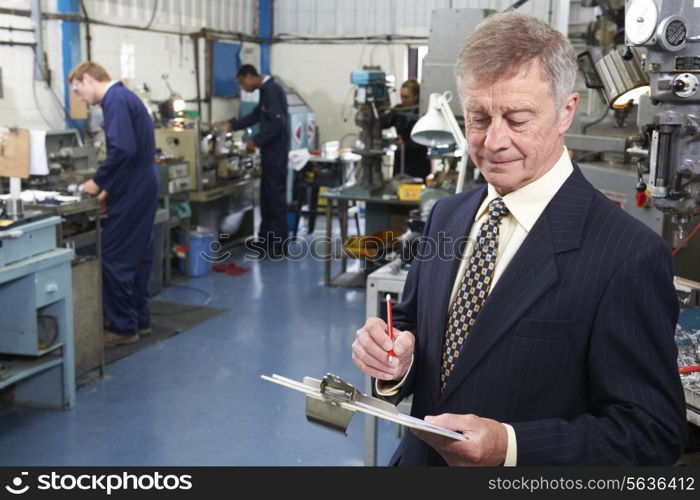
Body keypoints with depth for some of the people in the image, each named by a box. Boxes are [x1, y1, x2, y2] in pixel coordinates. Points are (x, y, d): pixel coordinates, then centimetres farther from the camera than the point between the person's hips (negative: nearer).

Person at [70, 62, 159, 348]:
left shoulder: (115, 100, -14)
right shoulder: (123, 96, 17)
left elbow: (123, 149, -27)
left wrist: (98, 181, -15)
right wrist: (109, 188, 15)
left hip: (133, 190, -10)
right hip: (143, 186, 10)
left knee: (114, 258, -4)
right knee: (137, 255, 14)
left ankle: (124, 328, 3)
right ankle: (139, 320, 23)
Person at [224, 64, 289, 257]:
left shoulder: (271, 90, -16)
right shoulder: (266, 90, 16)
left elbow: (277, 123, -23)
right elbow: (255, 116, 26)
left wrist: (256, 141, -17)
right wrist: (232, 125, 20)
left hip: (276, 151, -10)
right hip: (271, 150, 10)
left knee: (276, 196, -5)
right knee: (267, 195, 14)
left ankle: (279, 245, 0)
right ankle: (265, 240, 22)